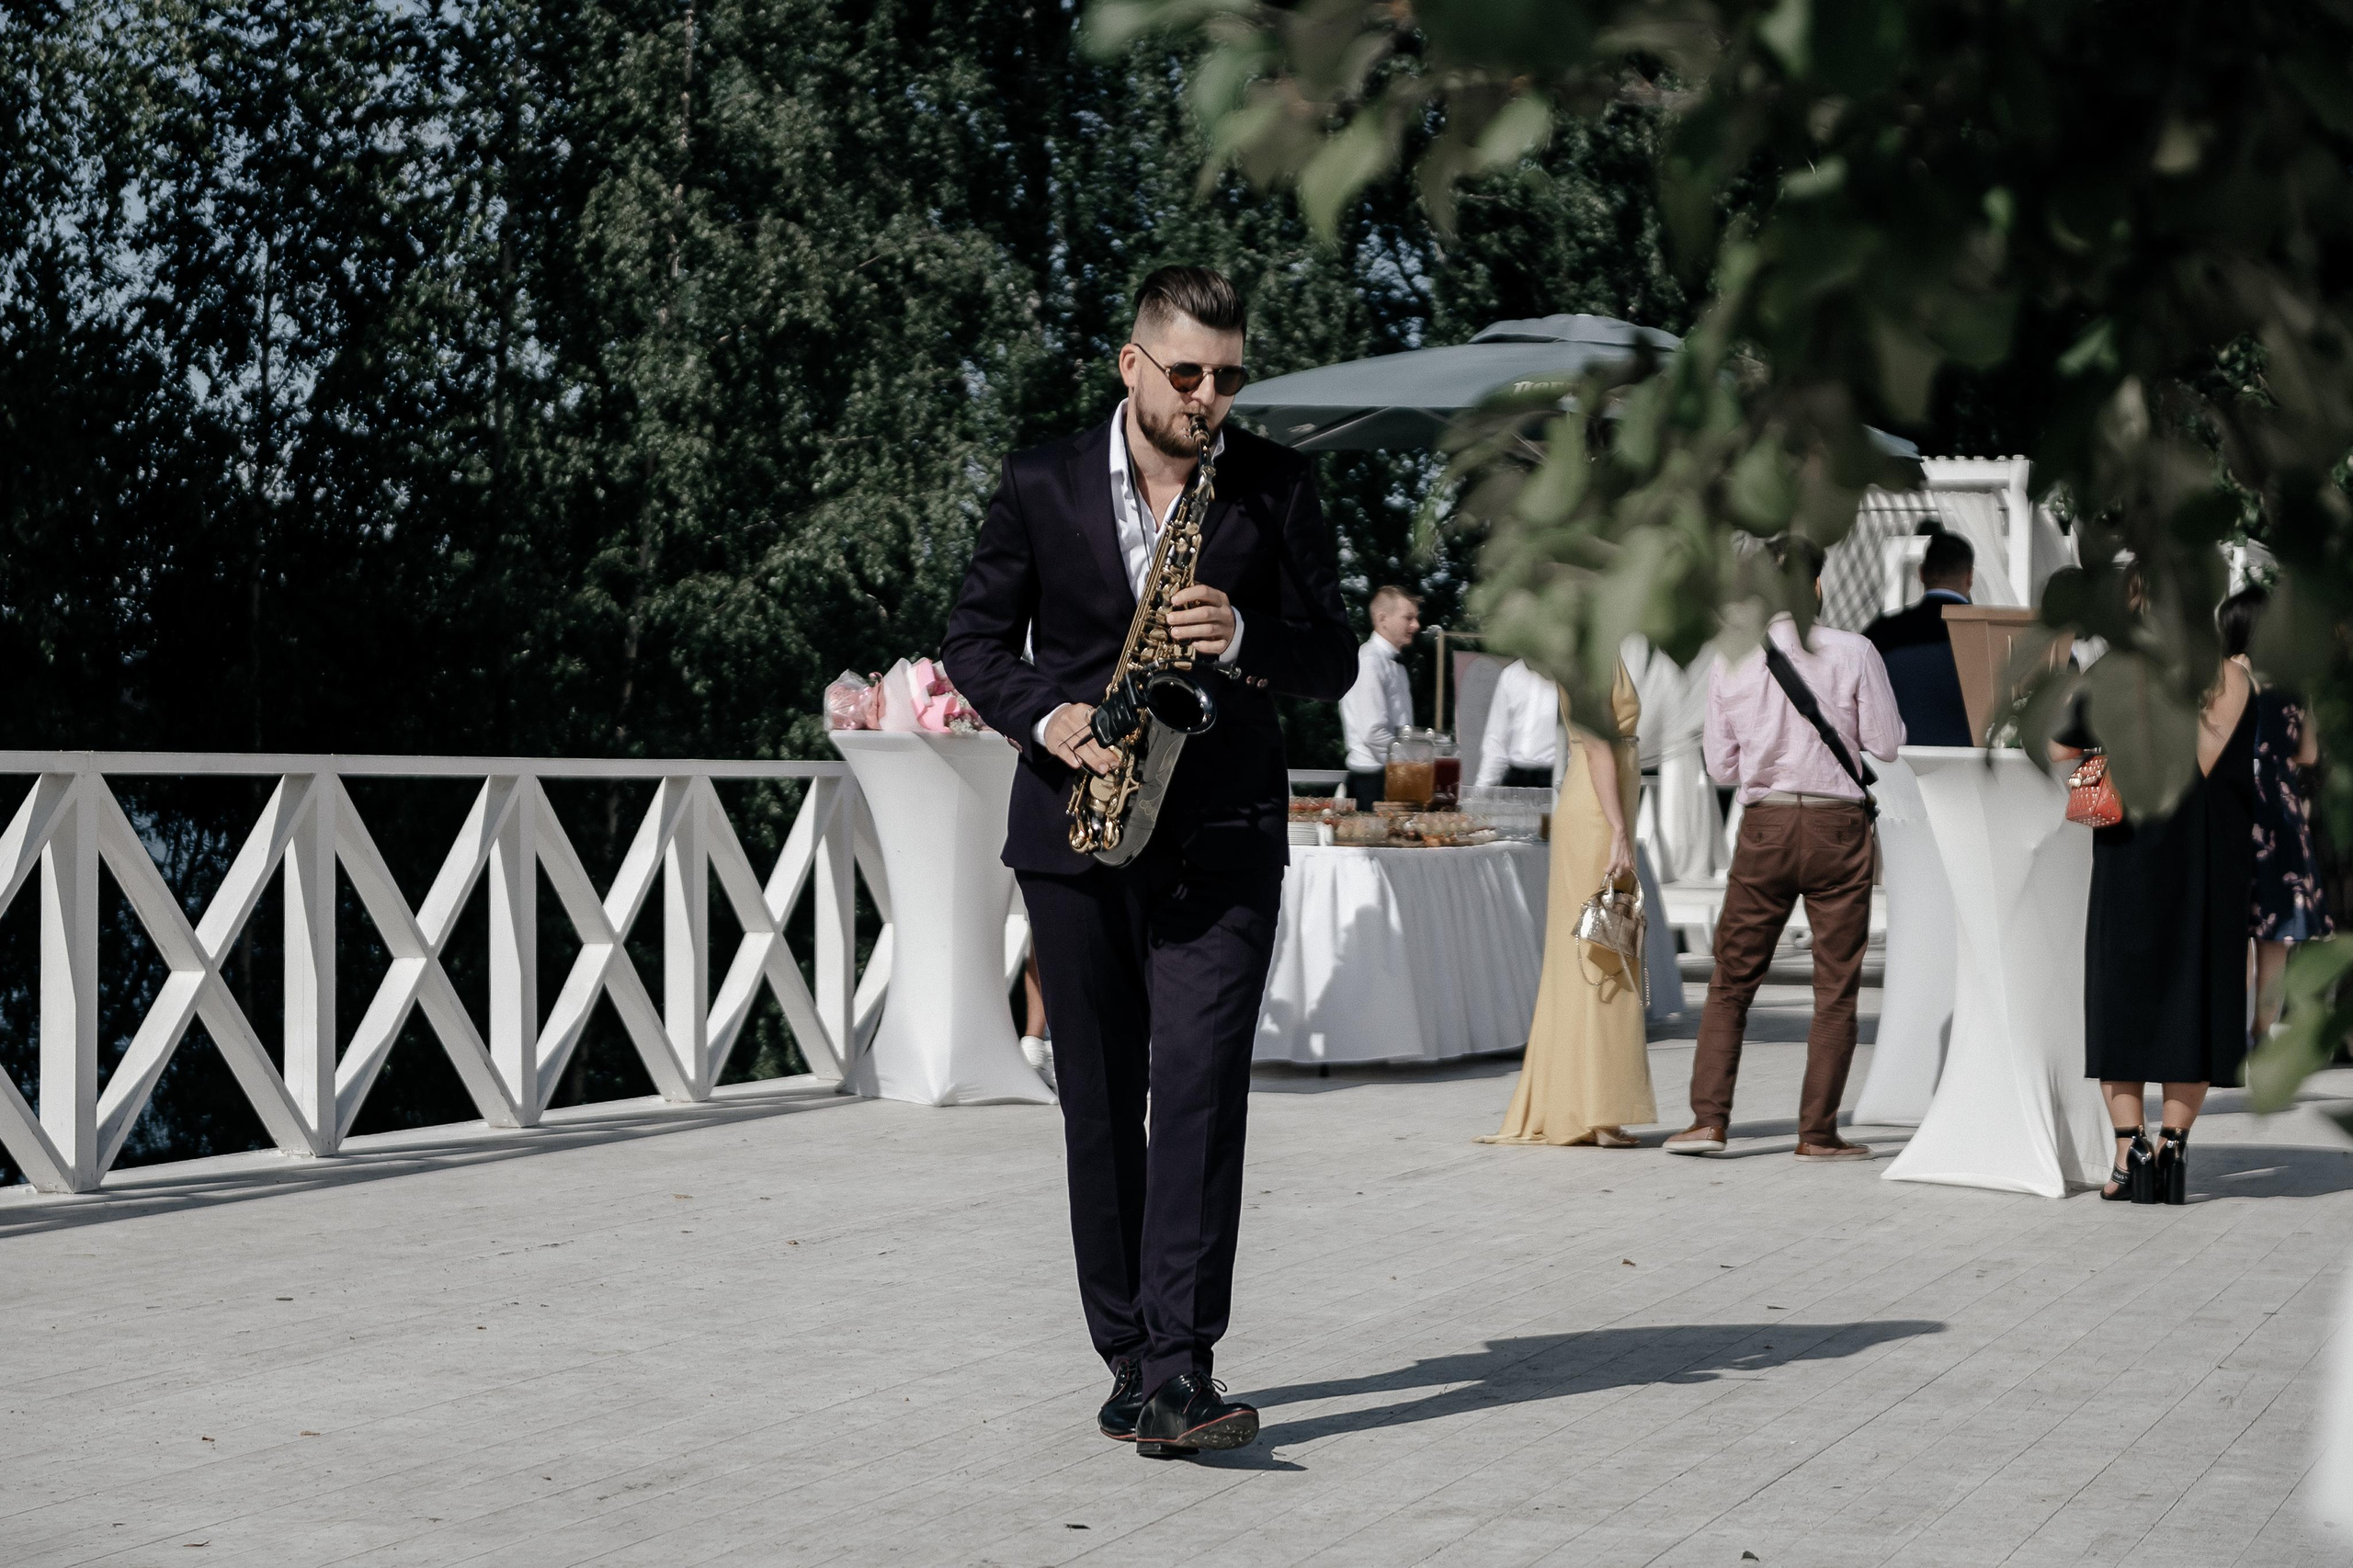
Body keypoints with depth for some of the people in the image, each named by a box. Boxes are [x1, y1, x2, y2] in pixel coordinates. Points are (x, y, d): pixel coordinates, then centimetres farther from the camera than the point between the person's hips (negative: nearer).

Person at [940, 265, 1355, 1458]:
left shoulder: (1276, 487, 4)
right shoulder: (1042, 486, 4)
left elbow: (1333, 665, 5)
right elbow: (973, 637, 9)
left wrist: (1243, 636, -15)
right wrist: (1045, 717, -10)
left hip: (1222, 835, -1)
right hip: (1074, 829, 2)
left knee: (1200, 1089, -14)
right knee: (1100, 1104, 6)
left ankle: (1180, 1374, -18)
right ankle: (1128, 1357, 16)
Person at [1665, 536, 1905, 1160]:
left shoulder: (1729, 662, 1)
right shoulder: (1853, 653, -7)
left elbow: (1721, 767, 6)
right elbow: (1887, 744, -2)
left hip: (1764, 826, 2)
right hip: (1837, 825, -2)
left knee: (1733, 979, 11)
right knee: (1835, 986, 6)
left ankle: (1709, 1117, 4)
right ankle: (1817, 1133, 6)